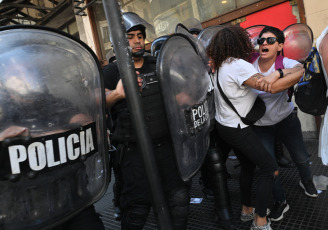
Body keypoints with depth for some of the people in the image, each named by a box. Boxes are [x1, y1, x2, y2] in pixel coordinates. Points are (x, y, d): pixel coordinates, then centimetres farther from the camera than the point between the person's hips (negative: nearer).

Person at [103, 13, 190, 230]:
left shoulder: (158, 64, 11)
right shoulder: (112, 71, 0)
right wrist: (116, 94, -33)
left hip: (166, 144, 4)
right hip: (135, 150, -3)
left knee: (180, 197, 9)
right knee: (138, 207, 4)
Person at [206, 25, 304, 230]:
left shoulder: (221, 65, 5)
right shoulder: (238, 65, -22)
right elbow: (273, 87, -28)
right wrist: (305, 71, -18)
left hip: (224, 126, 9)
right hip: (237, 129, -9)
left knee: (248, 165, 21)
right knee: (270, 169, -1)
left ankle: (247, 211, 35)